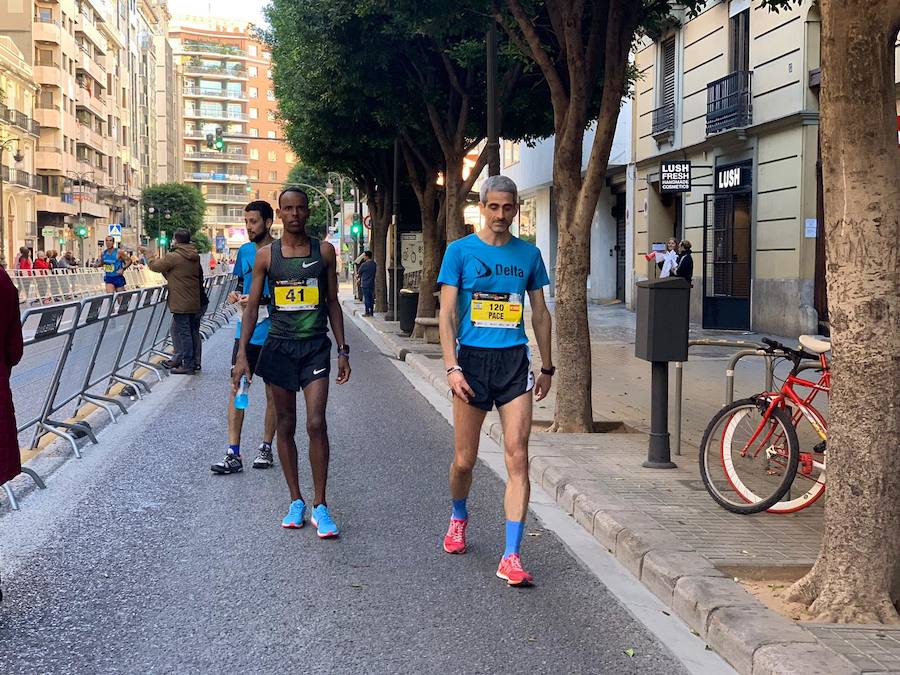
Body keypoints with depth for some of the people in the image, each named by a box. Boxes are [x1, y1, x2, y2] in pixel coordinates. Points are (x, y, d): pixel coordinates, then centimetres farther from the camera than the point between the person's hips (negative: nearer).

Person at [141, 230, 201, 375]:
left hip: (181, 303, -8)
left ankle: (188, 365, 1)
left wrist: (148, 254, 16)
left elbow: (156, 266, -4)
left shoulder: (174, 257, -15)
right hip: (193, 301, 8)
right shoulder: (195, 257, 9)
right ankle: (178, 358, 27)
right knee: (176, 329, 21)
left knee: (184, 332, -3)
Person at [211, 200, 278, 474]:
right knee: (237, 387, -2)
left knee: (273, 393, 7)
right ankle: (233, 454, 0)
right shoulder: (244, 251, 9)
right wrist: (237, 295, 0)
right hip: (246, 331, 5)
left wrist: (260, 301, -20)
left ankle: (266, 448, 21)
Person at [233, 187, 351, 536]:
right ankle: (296, 501, 20)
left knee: (316, 424, -11)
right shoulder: (266, 255, 3)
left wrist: (342, 350, 5)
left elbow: (332, 302, 9)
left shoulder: (324, 251, 4)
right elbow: (252, 307, 5)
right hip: (279, 346, 1)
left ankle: (320, 506, -2)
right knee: (285, 425, 7)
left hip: (316, 346, -1)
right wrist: (242, 354, -3)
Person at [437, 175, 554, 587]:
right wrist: (452, 368, -11)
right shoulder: (460, 251, 1)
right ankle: (458, 517, 39)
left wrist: (547, 367, 14)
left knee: (517, 459, -7)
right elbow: (447, 314, -3)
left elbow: (540, 313, 15)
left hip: (514, 361, 2)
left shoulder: (528, 254, 8)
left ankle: (511, 558, -5)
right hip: (473, 358, -1)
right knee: (465, 460, 7)